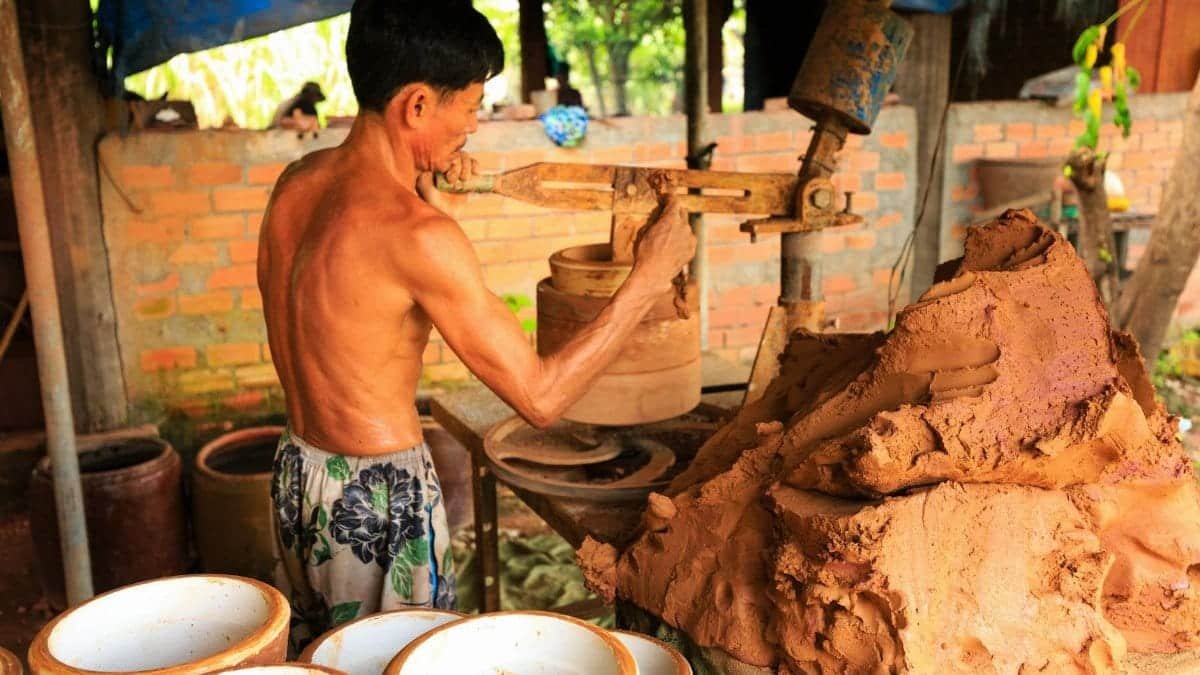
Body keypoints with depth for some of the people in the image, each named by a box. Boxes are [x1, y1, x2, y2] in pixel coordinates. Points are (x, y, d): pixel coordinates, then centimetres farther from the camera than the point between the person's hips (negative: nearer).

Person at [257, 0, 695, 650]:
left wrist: (422, 188, 9)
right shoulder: (417, 232, -27)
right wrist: (648, 279, -16)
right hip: (378, 501, -8)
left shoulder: (294, 183, -1)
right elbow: (540, 396, -23)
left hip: (293, 475, 8)